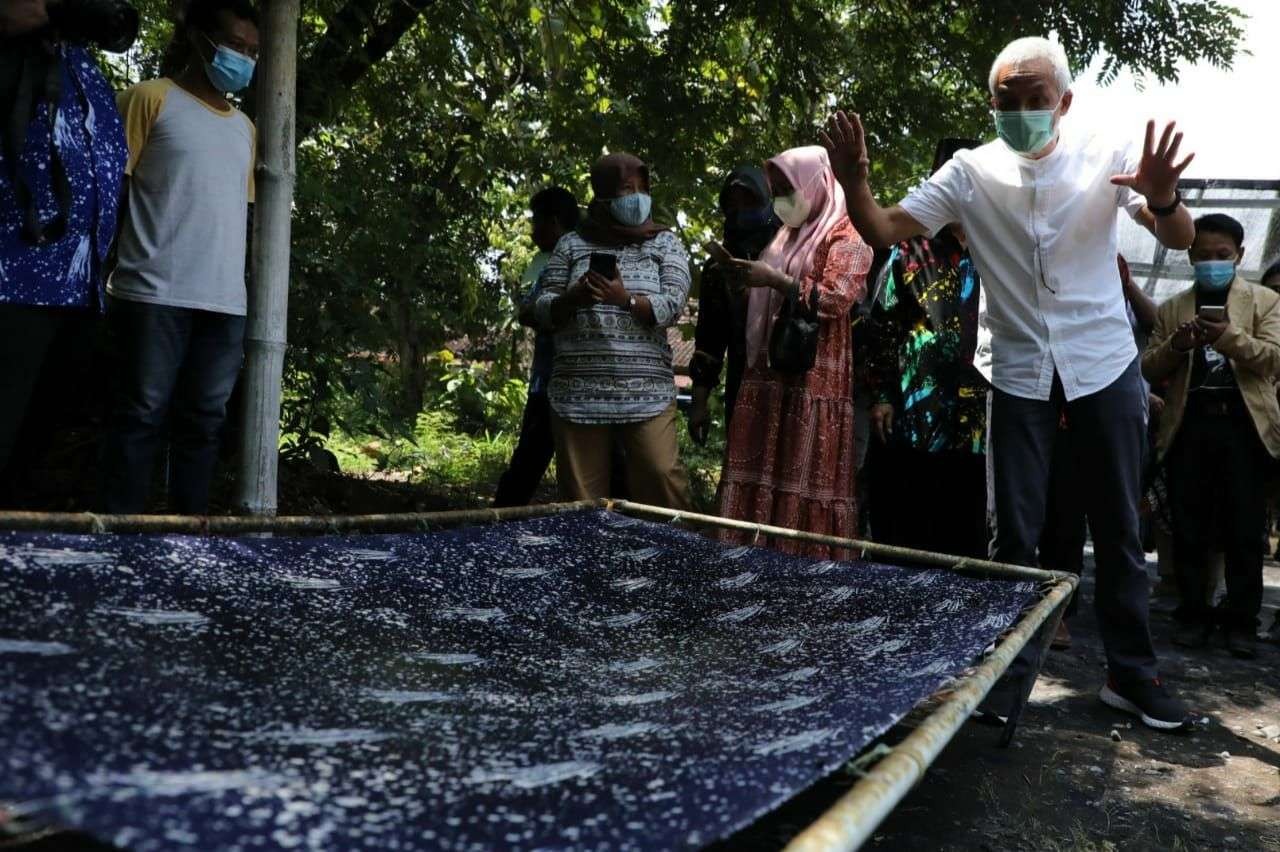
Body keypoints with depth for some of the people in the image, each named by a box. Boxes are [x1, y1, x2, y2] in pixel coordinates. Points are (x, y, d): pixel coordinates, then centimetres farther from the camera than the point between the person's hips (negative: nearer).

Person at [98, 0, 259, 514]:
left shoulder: (244, 128, 22)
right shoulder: (152, 99, 5)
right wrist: (101, 280, -6)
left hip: (225, 301, 5)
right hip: (156, 294, -5)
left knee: (203, 421, 4)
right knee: (142, 416, -4)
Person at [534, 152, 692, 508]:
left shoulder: (665, 244, 10)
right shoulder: (572, 244, 12)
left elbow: (671, 306, -3)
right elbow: (544, 308, 8)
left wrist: (626, 299, -20)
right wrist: (573, 299, -14)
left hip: (645, 392, -1)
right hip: (578, 392, 1)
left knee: (662, 478, -12)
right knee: (581, 493, 2)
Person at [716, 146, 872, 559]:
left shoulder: (846, 235, -1)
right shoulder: (788, 235, 23)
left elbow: (836, 299, -14)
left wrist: (774, 279, -16)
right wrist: (746, 279, 12)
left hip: (815, 378, -7)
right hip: (769, 372, 8)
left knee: (807, 478, -8)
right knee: (759, 474, 3)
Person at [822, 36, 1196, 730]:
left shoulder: (1104, 157, -6)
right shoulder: (973, 172, -4)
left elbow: (1181, 240, -9)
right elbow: (883, 231, -8)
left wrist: (1163, 199, -32)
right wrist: (854, 181, -29)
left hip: (1103, 364, 0)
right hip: (1018, 370, 0)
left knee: (1118, 527, 9)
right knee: (1013, 533, 4)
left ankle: (1131, 672, 24)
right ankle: (1010, 668, 19)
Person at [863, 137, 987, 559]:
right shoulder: (911, 252, 7)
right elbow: (880, 327, 5)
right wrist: (881, 395, -2)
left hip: (970, 422, 1)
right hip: (910, 417, -1)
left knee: (963, 544, 9)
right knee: (899, 541, 6)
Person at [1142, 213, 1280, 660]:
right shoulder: (1172, 308, 16)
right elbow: (1149, 367, 10)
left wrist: (1229, 336, -18)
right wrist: (1176, 345, -10)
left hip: (1242, 424, -2)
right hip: (1189, 425, 2)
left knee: (1243, 531, 1)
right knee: (1189, 529, 5)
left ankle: (1242, 620, 10)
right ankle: (1193, 614, 14)